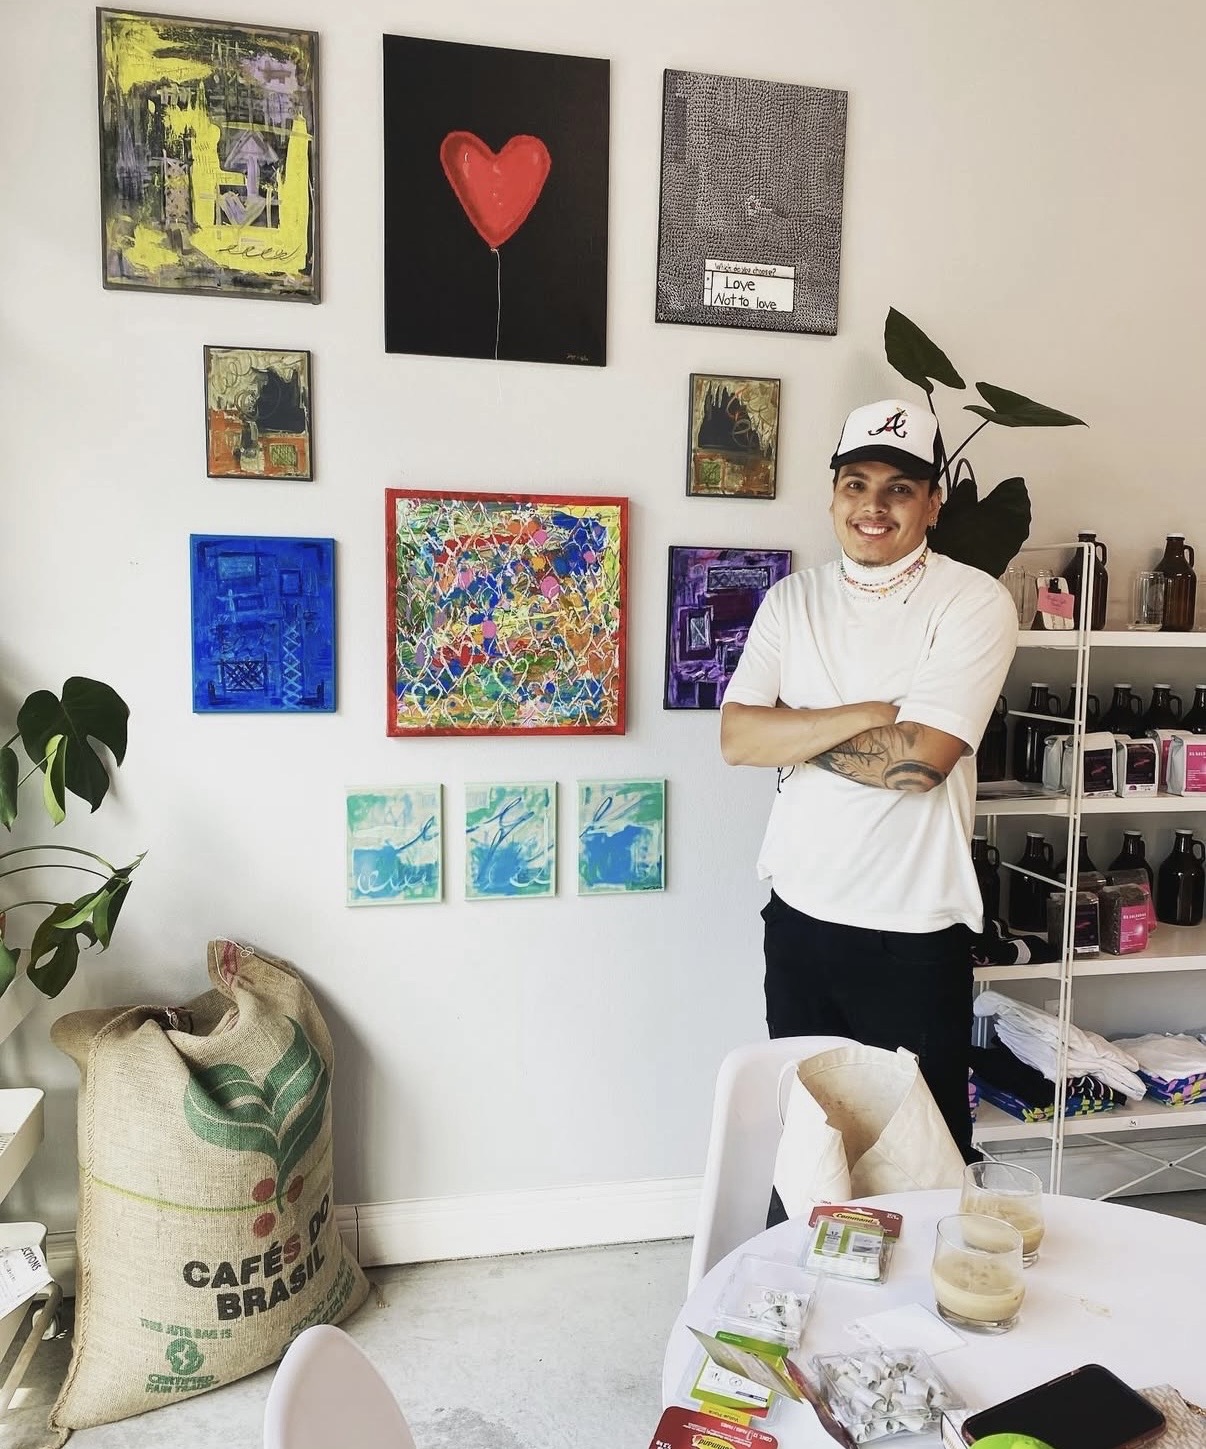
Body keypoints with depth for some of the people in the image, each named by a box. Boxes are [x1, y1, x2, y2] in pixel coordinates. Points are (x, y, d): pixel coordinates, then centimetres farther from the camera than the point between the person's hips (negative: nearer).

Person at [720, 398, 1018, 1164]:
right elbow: (736, 737, -7)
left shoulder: (976, 603, -10)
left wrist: (791, 733, -10)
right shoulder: (791, 599, 4)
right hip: (799, 914, 4)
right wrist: (869, 713, -17)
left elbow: (919, 759, -22)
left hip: (915, 931, -4)